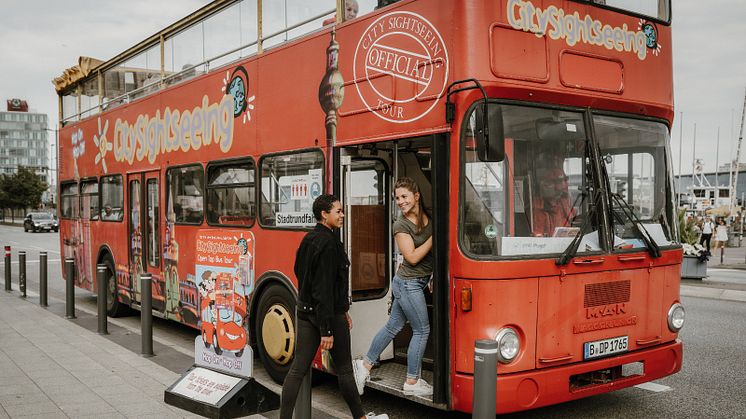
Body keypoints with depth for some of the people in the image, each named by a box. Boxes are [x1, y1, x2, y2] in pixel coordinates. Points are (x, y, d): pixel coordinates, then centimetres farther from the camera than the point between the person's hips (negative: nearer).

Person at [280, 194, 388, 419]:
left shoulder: (309, 239, 11)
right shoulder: (328, 243, -18)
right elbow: (324, 288, -23)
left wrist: (343, 311, 22)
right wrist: (327, 330, -22)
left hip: (306, 311, 8)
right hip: (329, 313, -8)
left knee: (298, 368, 6)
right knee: (344, 369, 8)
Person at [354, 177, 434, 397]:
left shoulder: (428, 217, 4)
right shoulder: (401, 225, -13)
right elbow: (413, 257, -18)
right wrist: (434, 237, -19)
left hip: (418, 281, 7)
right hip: (409, 284, -7)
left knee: (393, 326, 15)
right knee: (422, 330, 0)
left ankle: (365, 365, 29)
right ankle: (412, 383, 13)